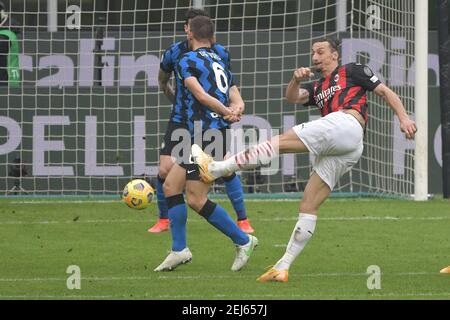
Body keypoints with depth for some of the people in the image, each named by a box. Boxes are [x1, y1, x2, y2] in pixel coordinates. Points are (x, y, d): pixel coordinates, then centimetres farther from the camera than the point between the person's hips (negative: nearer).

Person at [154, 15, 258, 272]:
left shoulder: (187, 61, -5)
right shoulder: (221, 64, 20)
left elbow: (201, 95, -18)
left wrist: (226, 113, -20)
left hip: (205, 133, -9)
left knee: (196, 200, -6)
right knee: (171, 185, 12)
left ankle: (243, 240, 0)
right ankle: (179, 250, 10)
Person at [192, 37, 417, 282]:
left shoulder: (352, 71, 18)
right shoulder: (316, 88, 35)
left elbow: (385, 92, 15)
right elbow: (293, 97, 16)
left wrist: (404, 118, 2)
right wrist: (296, 80, -4)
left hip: (347, 124, -8)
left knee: (280, 142, -15)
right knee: (308, 206, 1)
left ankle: (216, 168, -19)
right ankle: (282, 268, -2)